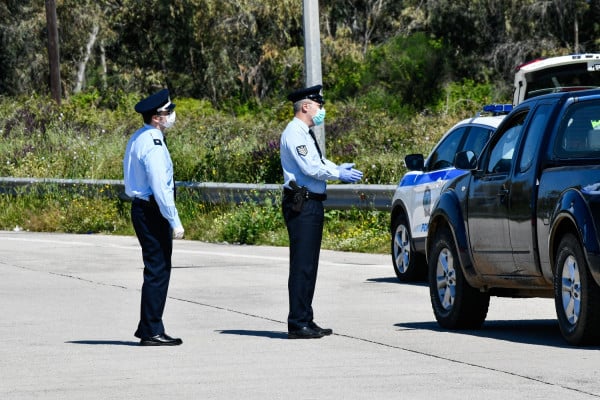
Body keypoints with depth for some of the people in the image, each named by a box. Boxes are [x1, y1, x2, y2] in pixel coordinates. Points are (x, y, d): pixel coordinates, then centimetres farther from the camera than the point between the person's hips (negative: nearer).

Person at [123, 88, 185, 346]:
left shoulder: (138, 138, 13)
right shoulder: (152, 145, -19)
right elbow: (160, 187, -23)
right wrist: (174, 222, -20)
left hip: (141, 207, 10)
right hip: (153, 211, -10)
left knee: (157, 269, 18)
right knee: (158, 270, -5)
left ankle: (148, 327, 25)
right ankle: (152, 332, -2)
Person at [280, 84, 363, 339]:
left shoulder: (306, 134, 19)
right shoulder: (294, 133, -12)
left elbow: (319, 163, 22)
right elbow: (310, 168, -20)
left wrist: (339, 168, 5)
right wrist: (339, 174, -11)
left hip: (313, 203, 11)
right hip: (301, 205, -11)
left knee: (309, 265, 13)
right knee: (301, 265, -10)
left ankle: (306, 321, 19)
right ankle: (298, 324, -10)